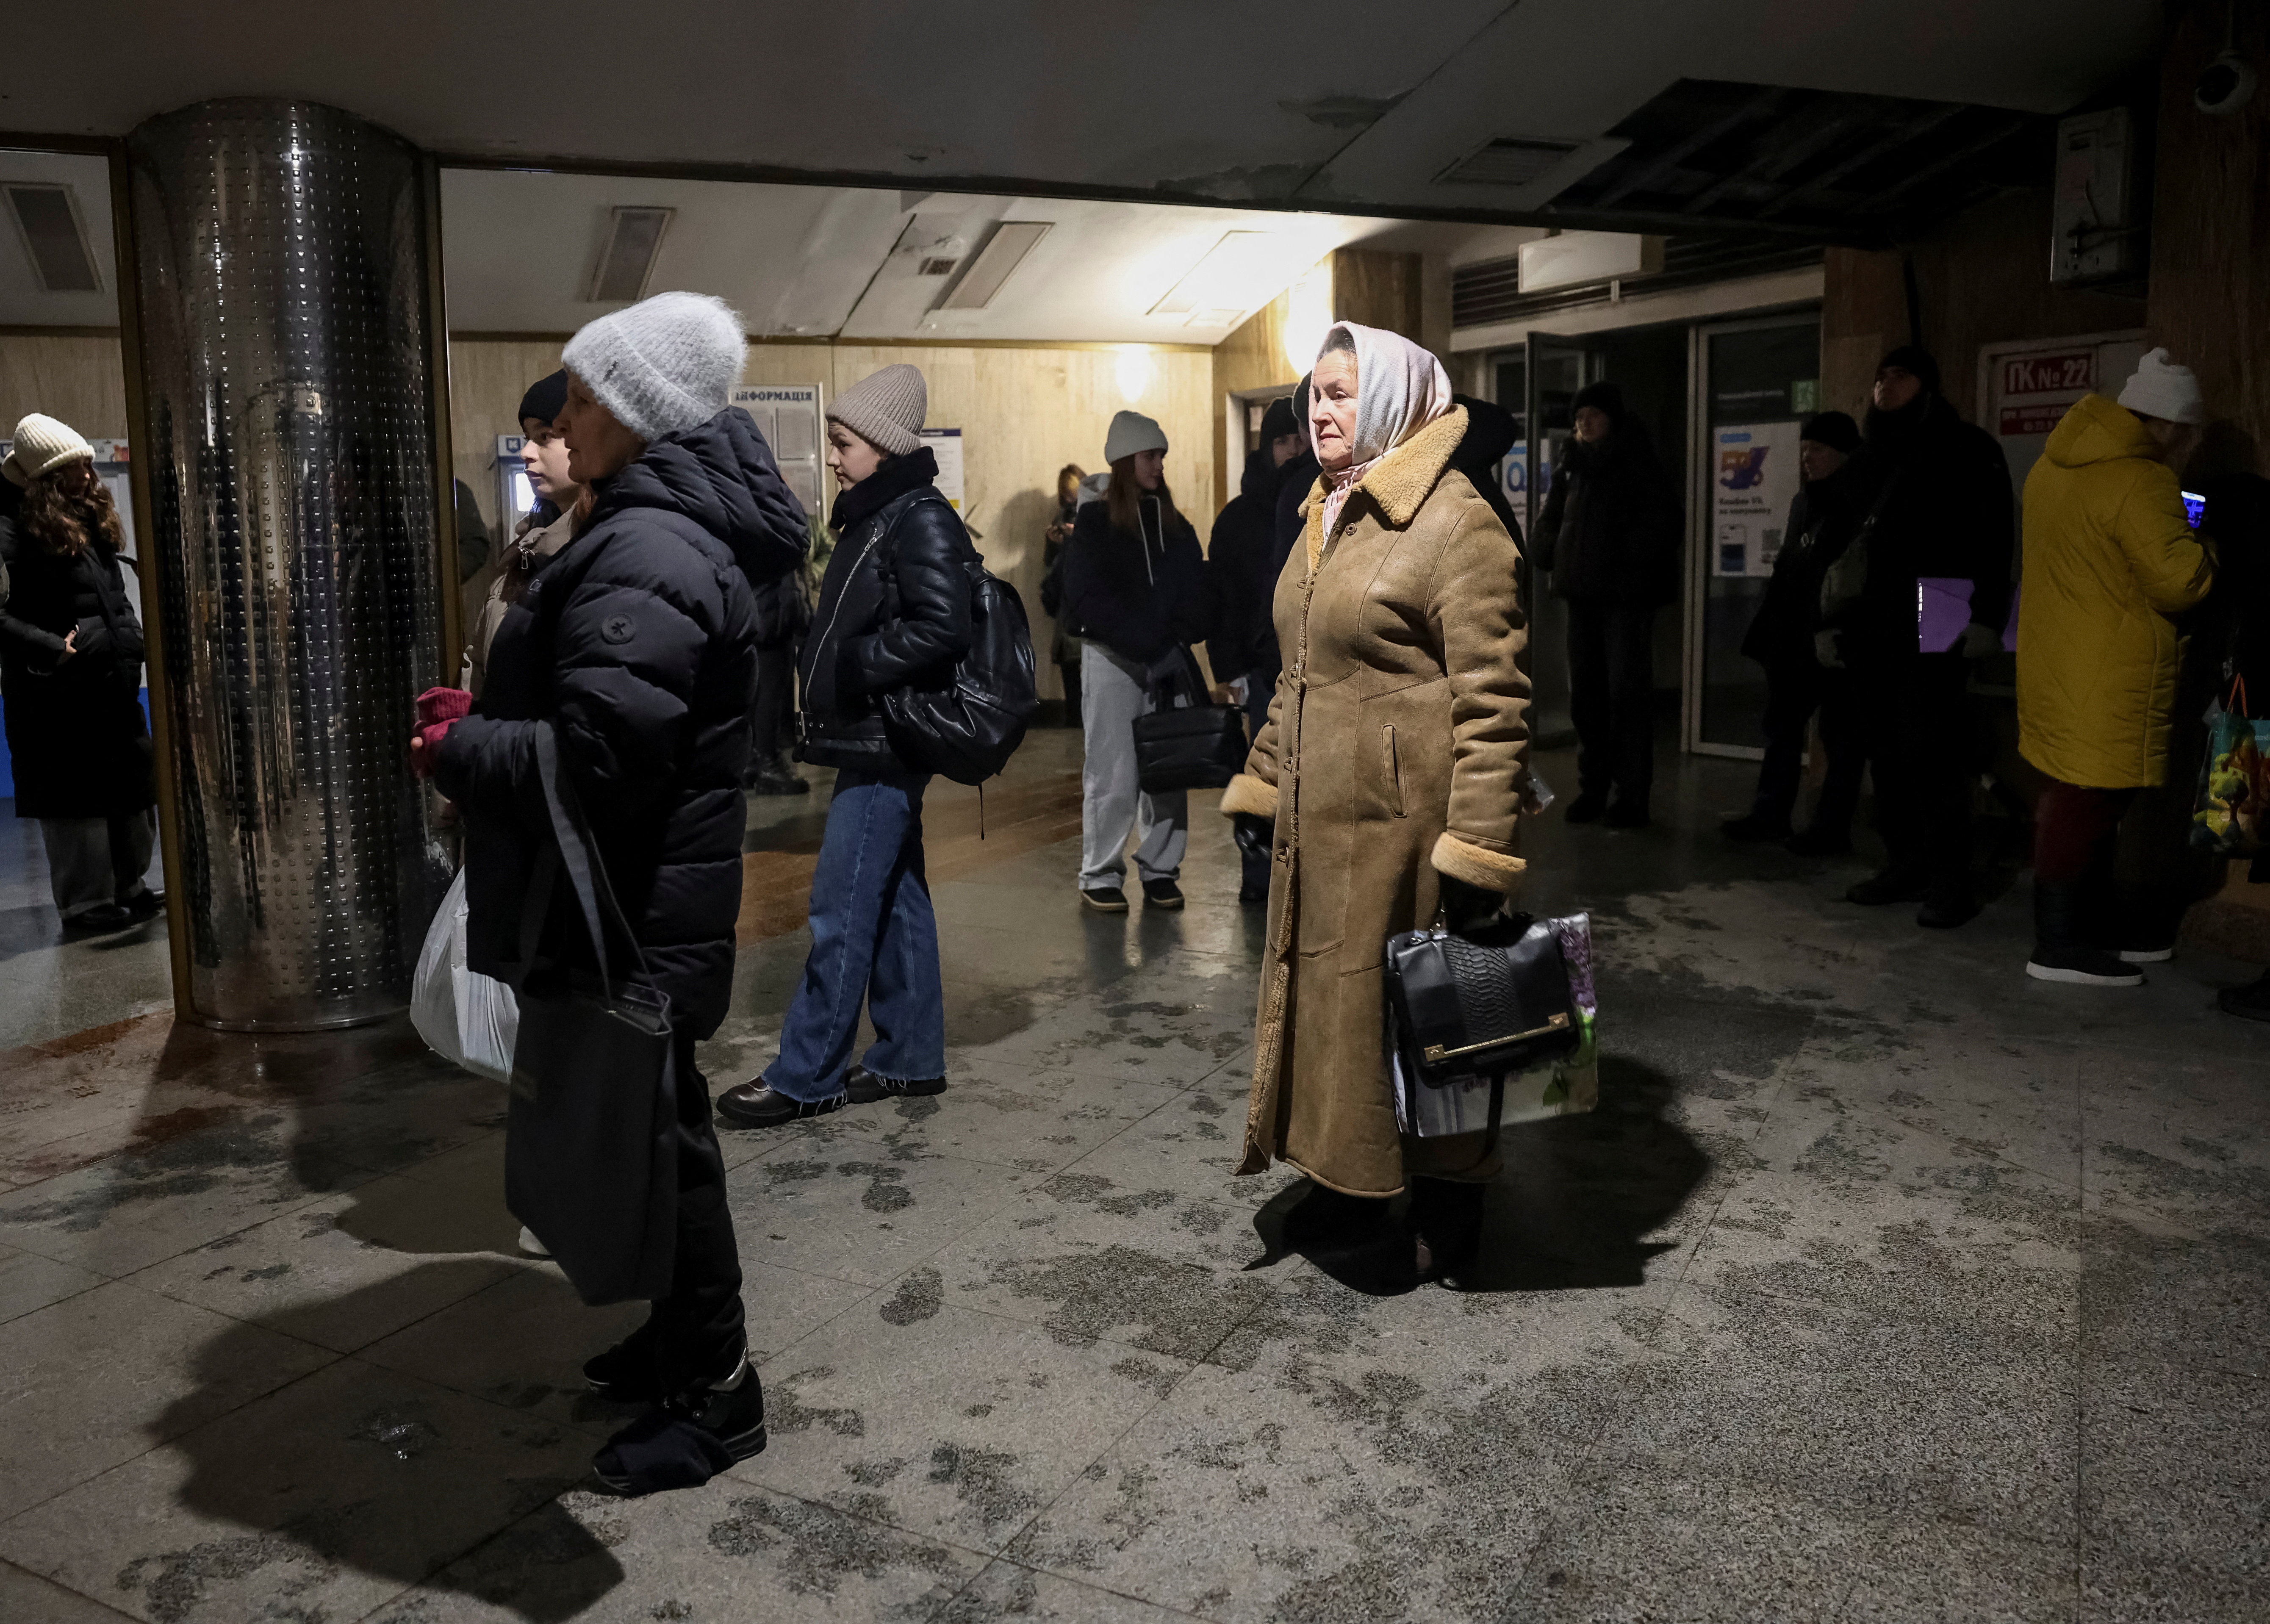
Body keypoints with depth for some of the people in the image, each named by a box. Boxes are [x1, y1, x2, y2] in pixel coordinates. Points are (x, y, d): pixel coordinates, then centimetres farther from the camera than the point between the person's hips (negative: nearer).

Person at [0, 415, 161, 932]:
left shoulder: (96, 526, 14)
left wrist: (132, 639, 12)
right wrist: (51, 647, -23)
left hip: (114, 684, 8)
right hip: (59, 692, -8)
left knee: (134, 789, 12)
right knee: (73, 797, 0)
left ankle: (127, 889, 27)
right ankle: (85, 903, 10)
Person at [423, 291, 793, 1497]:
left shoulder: (644, 560, -22)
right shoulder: (676, 531, 12)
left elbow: (593, 763, -29)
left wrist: (457, 750, -13)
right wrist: (484, 725, 9)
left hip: (630, 913, -10)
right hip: (644, 900, 10)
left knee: (654, 1141, 2)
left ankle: (715, 1391, 19)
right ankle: (678, 1338, 38)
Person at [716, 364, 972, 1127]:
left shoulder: (920, 520, -13)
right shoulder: (874, 517, 16)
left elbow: (942, 629, -25)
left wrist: (849, 669, -18)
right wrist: (823, 670, 6)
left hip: (885, 746, -10)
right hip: (871, 742, 10)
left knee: (840, 911, -5)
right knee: (895, 899, 14)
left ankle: (805, 1077, 4)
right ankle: (908, 1058, 24)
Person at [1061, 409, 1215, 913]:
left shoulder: (1176, 526, 14)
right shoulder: (1094, 522, 1)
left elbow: (1199, 594, 11)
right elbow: (1086, 597, -8)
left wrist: (1183, 636, -10)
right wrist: (1143, 640, -16)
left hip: (1169, 661, 4)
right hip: (1111, 660, -4)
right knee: (1113, 773, -4)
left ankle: (1160, 870, 11)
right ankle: (1100, 875, 5)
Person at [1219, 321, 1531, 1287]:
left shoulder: (1454, 523, -15)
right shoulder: (1329, 519, 14)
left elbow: (1493, 700, -19)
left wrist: (1476, 851, -22)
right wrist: (1262, 792, 18)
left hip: (1407, 829, -8)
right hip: (1324, 827, 8)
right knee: (1333, 1005, 16)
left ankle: (1444, 1222, 23)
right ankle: (1351, 1182, 35)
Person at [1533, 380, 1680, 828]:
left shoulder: (1639, 465, -5)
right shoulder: (1573, 466, 11)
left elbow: (1662, 524, -14)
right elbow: (1552, 517, 22)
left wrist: (1629, 562, -19)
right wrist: (1551, 555, 7)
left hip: (1626, 595, -6)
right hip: (1582, 594, 6)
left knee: (1627, 693, -4)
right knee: (1585, 694, 9)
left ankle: (1632, 794, 1)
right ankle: (1593, 787, 18)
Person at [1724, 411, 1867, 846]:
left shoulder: (1860, 504, -8)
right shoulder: (1803, 501, 15)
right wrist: (1771, 629, 15)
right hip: (1793, 637, 8)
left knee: (1839, 734, 1)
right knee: (1781, 726, 11)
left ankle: (1833, 826, 7)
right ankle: (1770, 814, 19)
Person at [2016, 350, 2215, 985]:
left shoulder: (2054, 466, 10)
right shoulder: (2140, 483, -18)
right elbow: (2179, 583, -19)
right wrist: (2202, 550, 1)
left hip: (2055, 659, 9)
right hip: (2109, 674, -9)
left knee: (2072, 794, 16)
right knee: (2090, 799, -4)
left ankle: (2082, 926, 27)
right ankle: (2061, 946, 1)